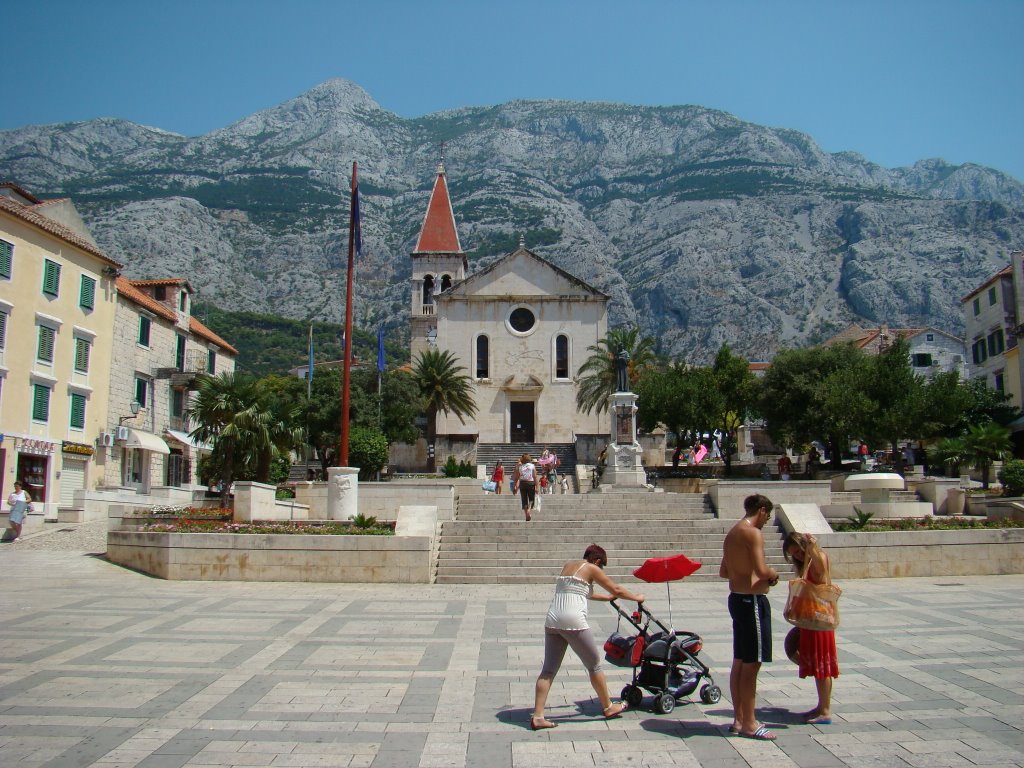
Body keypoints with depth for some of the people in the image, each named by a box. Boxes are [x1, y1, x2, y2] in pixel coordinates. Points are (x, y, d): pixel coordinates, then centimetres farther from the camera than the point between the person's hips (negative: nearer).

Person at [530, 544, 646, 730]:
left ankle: (537, 716, 1)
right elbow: (617, 590, 8)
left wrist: (606, 598, 46)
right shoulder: (592, 569, 3)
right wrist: (637, 597, 26)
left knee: (548, 669, 7)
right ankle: (608, 707, 25)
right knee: (594, 665, 11)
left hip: (552, 620, 7)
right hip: (573, 621, -6)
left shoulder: (568, 565, 23)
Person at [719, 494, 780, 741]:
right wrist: (772, 574, -5)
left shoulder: (732, 533, 14)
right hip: (752, 601, -10)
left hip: (737, 598, 10)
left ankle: (739, 718, 23)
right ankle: (749, 723, 6)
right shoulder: (753, 533, -16)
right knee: (752, 664, -2)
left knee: (739, 662, 15)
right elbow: (761, 570, -25)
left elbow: (723, 572, 20)